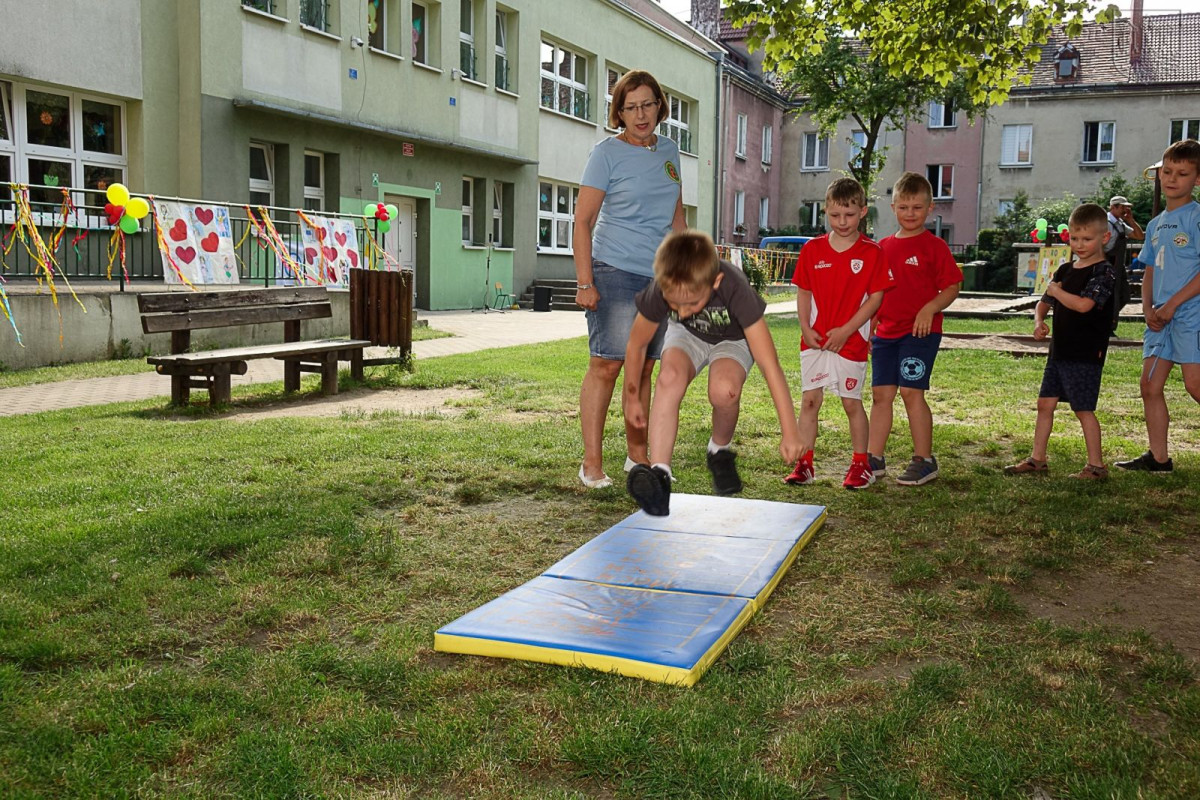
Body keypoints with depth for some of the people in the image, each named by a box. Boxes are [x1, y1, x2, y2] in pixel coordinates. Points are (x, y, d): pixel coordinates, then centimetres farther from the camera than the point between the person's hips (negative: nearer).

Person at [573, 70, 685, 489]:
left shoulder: (668, 151, 14)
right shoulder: (607, 153, -3)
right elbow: (583, 221, -7)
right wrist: (585, 282, -15)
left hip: (659, 276, 6)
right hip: (615, 271, -5)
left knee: (643, 368, 10)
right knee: (606, 364, -10)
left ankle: (637, 455, 21)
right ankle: (592, 462, -5)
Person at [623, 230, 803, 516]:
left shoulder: (734, 289, -39)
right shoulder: (659, 291, -31)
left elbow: (770, 364, -37)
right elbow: (636, 345, -10)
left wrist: (790, 434, -35)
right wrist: (632, 399, 2)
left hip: (732, 340, -2)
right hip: (686, 335, 2)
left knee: (724, 390, -33)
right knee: (669, 377, -33)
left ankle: (720, 450, -1)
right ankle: (660, 473, -36)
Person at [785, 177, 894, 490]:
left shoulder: (871, 253, -5)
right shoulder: (812, 249, 4)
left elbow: (876, 297, -7)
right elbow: (803, 292, 7)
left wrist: (845, 330, -14)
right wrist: (805, 328, -6)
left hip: (851, 341, -3)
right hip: (815, 339, 3)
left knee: (852, 402, 4)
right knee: (809, 400, 3)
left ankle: (861, 464, 18)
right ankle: (804, 463, 10)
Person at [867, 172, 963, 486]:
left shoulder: (934, 246, -2)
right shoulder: (884, 247, 14)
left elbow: (952, 286, -4)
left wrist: (929, 309, -20)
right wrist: (870, 329, 15)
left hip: (920, 331, -5)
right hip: (886, 331, 5)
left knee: (911, 392, -8)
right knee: (880, 392, 5)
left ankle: (924, 460, 4)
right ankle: (874, 459, 12)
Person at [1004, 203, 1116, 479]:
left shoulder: (1104, 271, -11)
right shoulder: (1065, 270, 12)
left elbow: (1083, 304, -25)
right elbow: (1044, 303, 19)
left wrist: (1056, 290, -11)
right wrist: (1038, 321, -2)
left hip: (1086, 353, -8)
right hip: (1059, 350, 8)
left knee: (1084, 409, -2)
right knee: (1045, 403, 10)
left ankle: (1096, 465, 9)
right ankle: (1038, 459, 19)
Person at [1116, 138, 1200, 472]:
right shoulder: (1155, 225, 17)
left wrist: (1172, 304, -16)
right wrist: (1148, 309, 3)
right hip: (1161, 317, 8)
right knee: (1150, 385, 7)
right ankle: (1158, 457, 16)